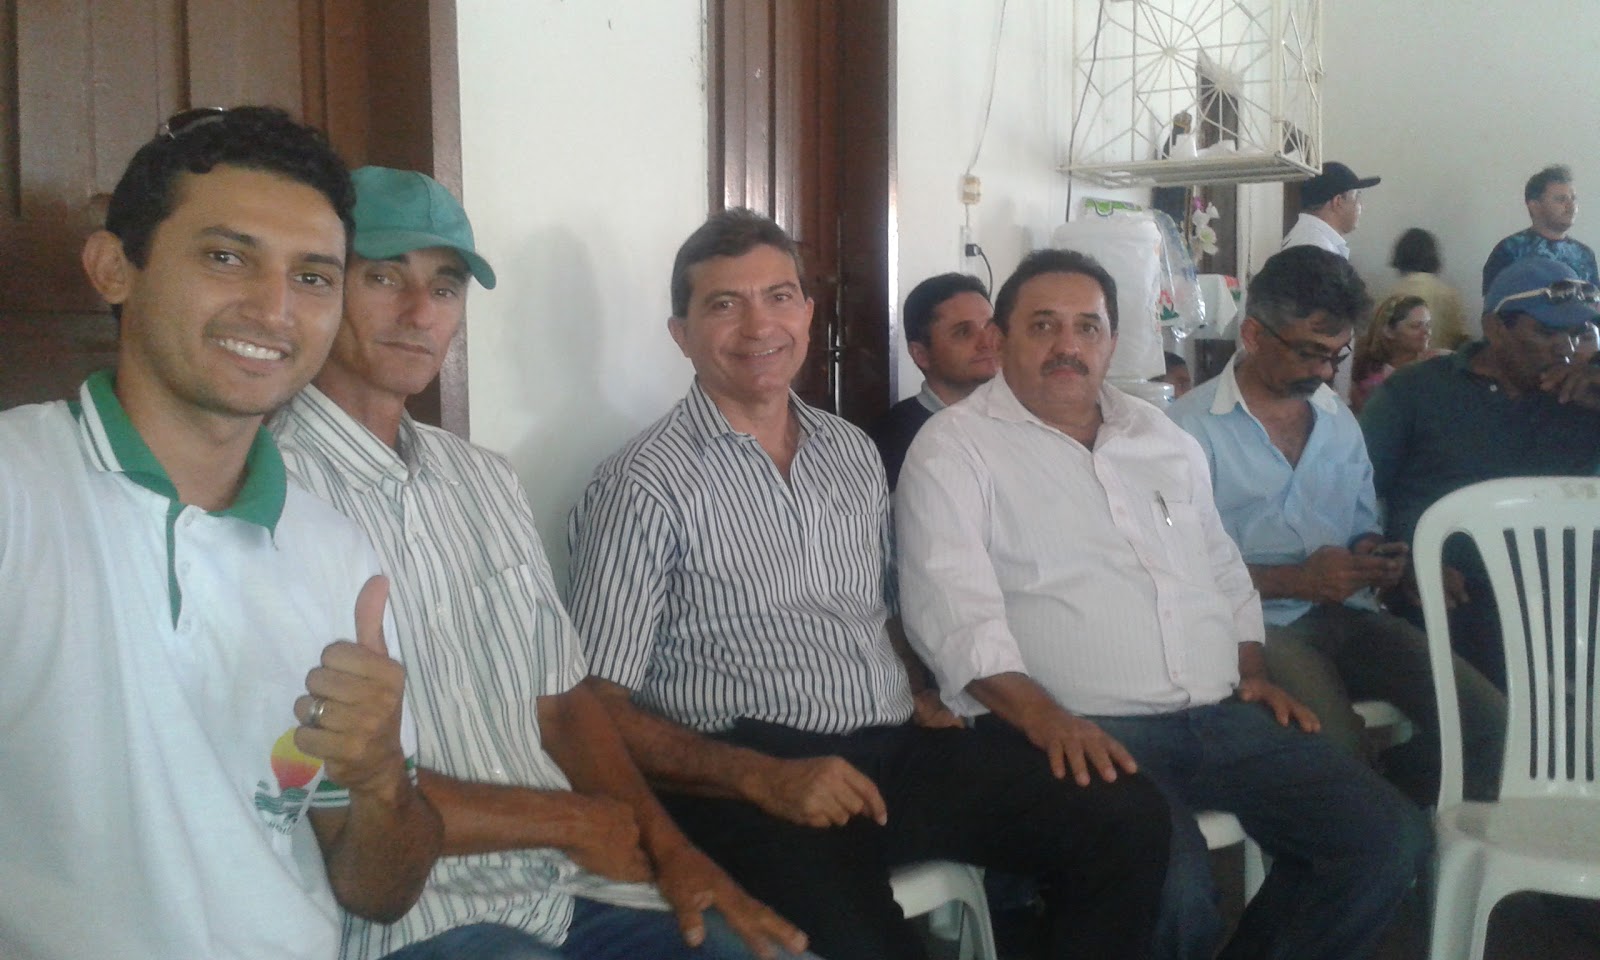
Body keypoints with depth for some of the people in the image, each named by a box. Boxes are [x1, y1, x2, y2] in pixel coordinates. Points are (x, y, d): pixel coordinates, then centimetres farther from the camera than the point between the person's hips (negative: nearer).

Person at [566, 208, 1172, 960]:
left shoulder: (855, 453, 16)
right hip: (747, 777, -6)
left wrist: (922, 700, 6)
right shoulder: (644, 486, -4)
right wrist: (762, 777, -19)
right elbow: (597, 707, -7)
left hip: (898, 747, 6)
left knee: (1129, 818, -11)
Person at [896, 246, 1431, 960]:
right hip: (1085, 732, -6)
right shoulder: (954, 448, -2)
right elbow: (954, 614, -13)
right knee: (1174, 894, -31)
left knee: (1391, 839, -5)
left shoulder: (1163, 438, 20)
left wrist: (1253, 675, 14)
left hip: (1222, 716, 7)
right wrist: (1047, 721, -24)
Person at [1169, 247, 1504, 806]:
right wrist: (1294, 581, -14)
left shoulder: (1340, 421, 20)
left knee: (1485, 715, -14)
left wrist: (1374, 554, 3)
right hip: (1256, 623, -6)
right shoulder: (1191, 429, -3)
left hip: (1345, 614, 7)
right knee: (1337, 751, -32)